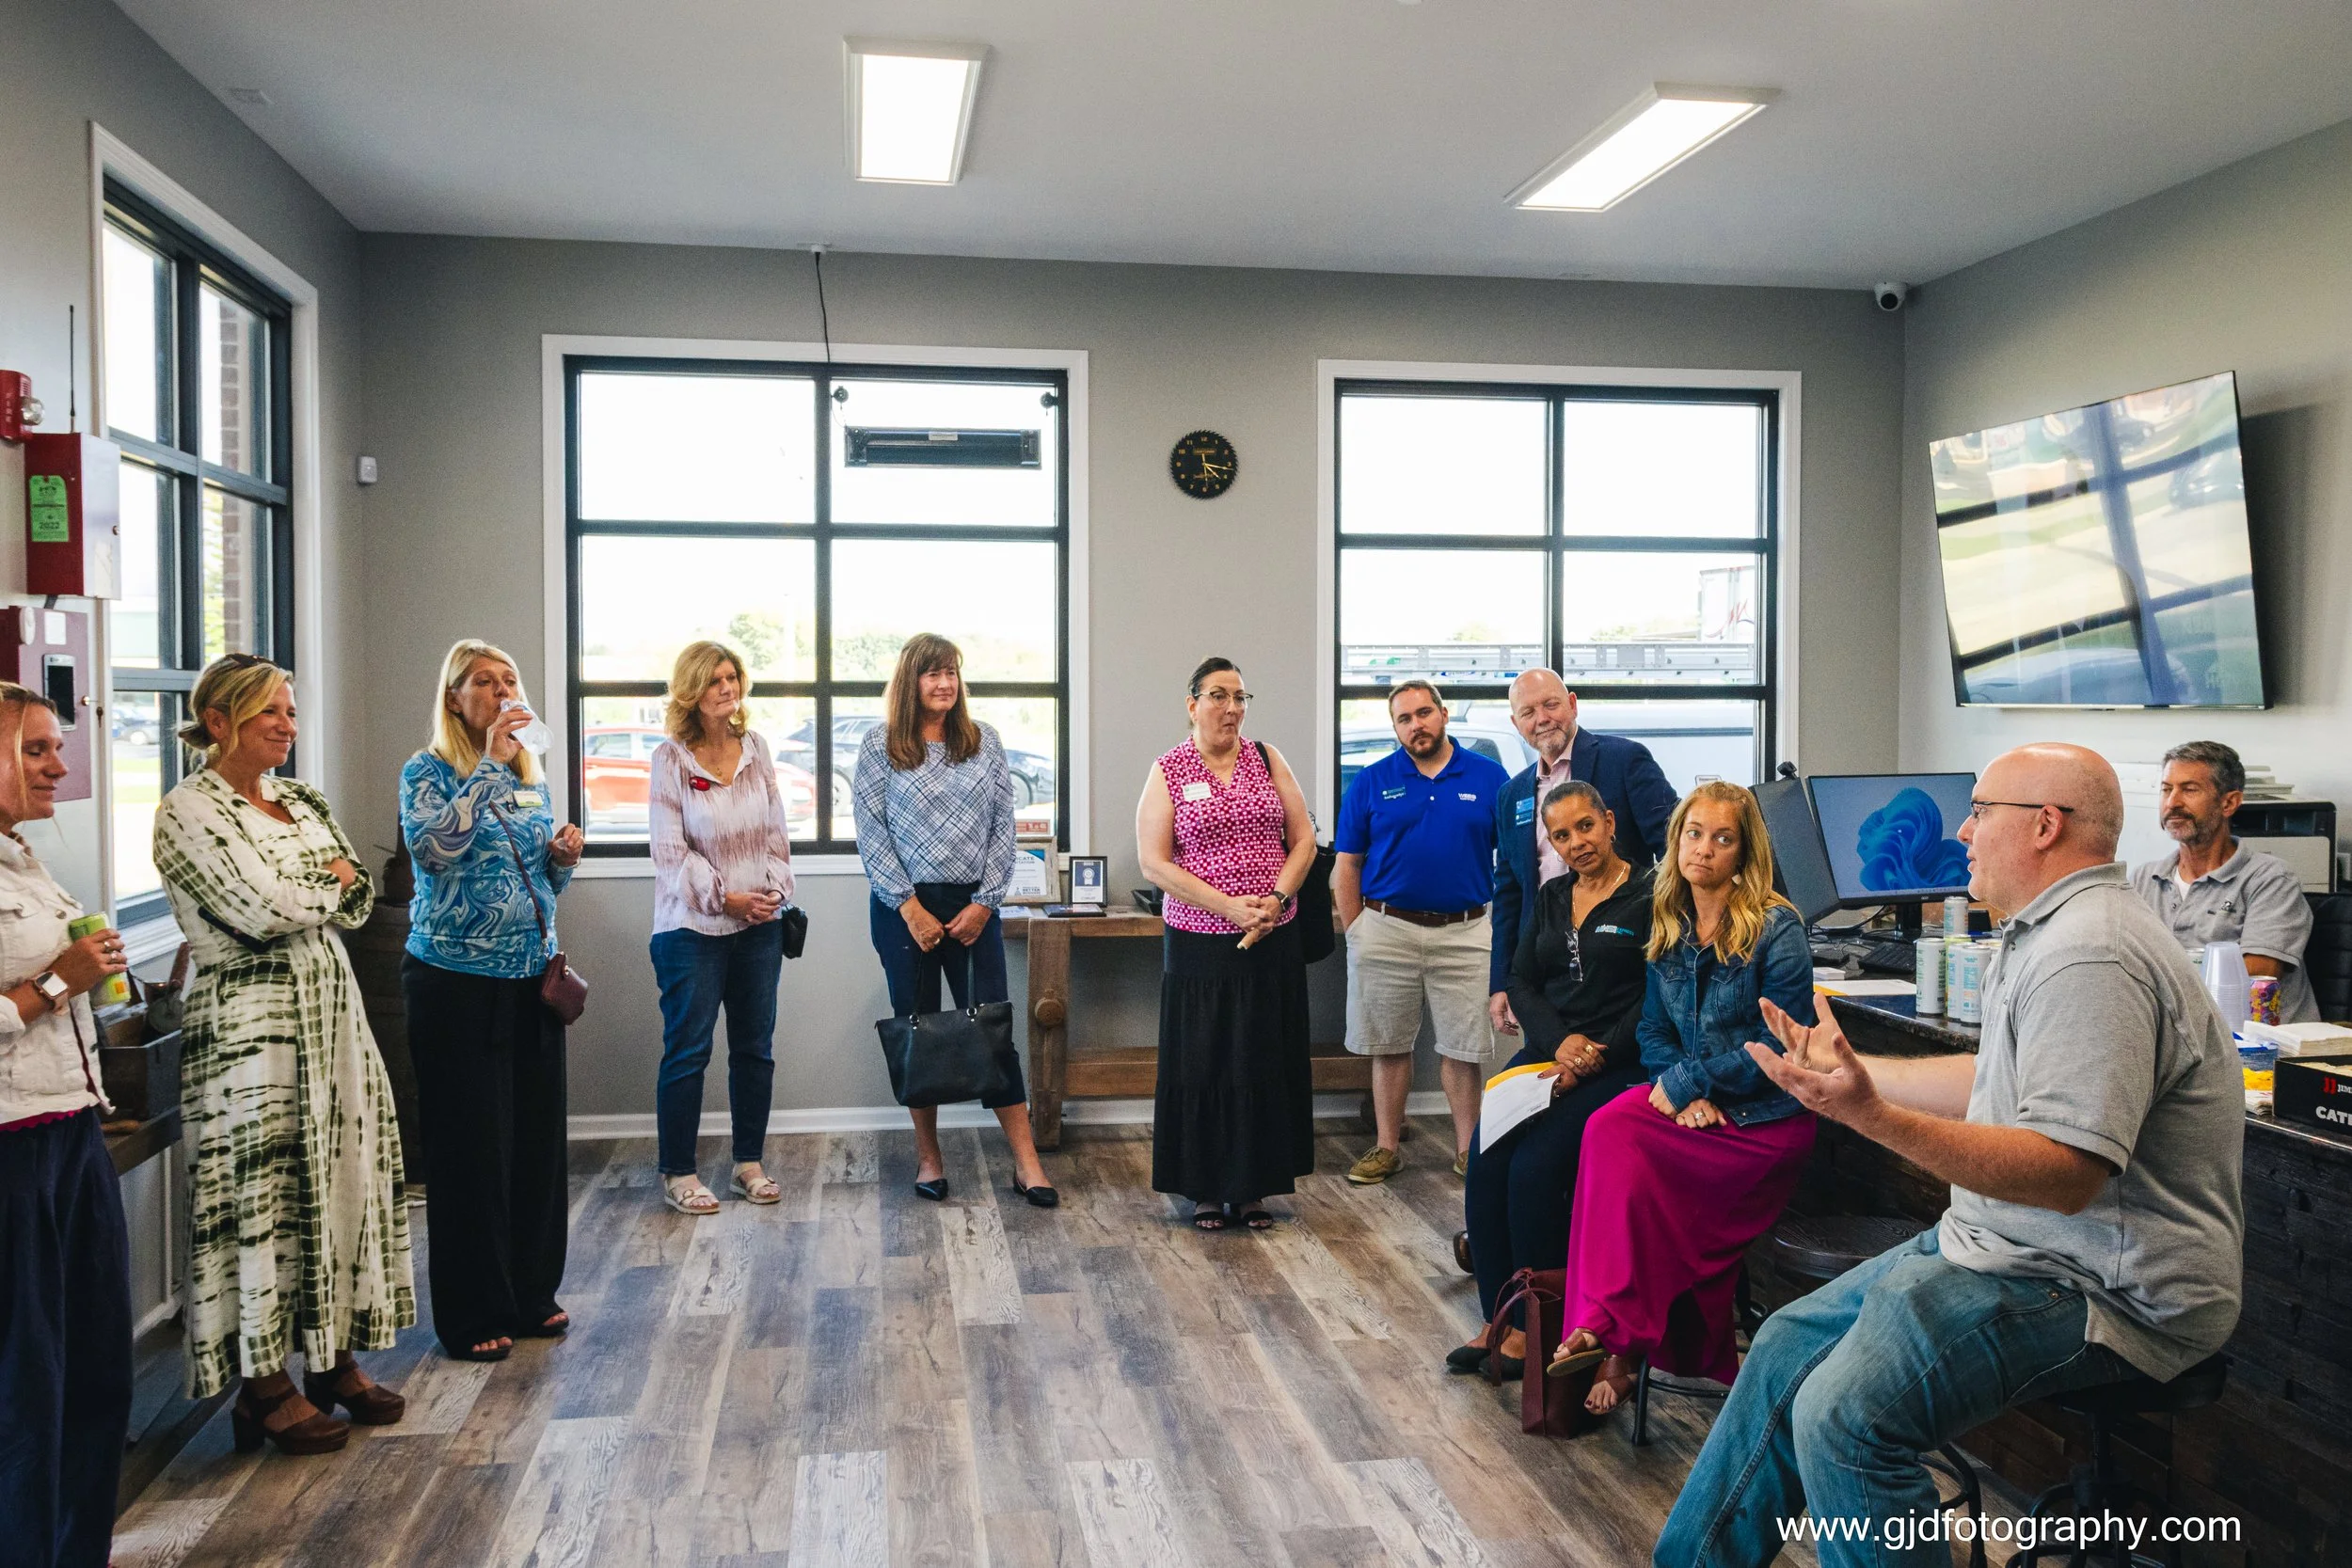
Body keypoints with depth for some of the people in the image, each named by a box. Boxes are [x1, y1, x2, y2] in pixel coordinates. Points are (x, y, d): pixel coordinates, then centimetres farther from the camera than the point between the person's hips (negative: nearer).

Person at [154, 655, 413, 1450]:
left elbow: (359, 899, 8)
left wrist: (297, 899, -7)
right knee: (263, 1192, -2)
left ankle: (334, 1359, 22)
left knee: (343, 1179, 10)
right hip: (248, 1019, -7)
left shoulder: (301, 801, 13)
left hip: (329, 1009, 7)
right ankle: (265, 1386, 10)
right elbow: (262, 911, -17)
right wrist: (329, 882, -1)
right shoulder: (189, 810, -9)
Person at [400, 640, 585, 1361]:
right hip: (457, 983, -6)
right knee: (469, 1147, 0)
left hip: (531, 978, 6)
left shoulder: (531, 777, 13)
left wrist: (565, 857, -1)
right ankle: (471, 1316, 12)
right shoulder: (428, 772, -5)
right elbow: (435, 845, -26)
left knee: (537, 1138, 10)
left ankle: (530, 1294, 24)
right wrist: (490, 763, -25)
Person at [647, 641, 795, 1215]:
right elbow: (670, 851, -10)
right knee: (687, 1051, 0)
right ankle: (677, 1174, 10)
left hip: (759, 924, 5)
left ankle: (749, 1164, 21)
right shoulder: (671, 759, -7)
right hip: (692, 928, -5)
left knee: (755, 1047, 10)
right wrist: (724, 897, -13)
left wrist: (775, 890, -4)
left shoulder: (755, 748, 7)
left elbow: (776, 829, 9)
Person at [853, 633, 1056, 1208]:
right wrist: (910, 906, -10)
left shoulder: (985, 742, 6)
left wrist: (984, 902, -5)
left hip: (975, 907, 1)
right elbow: (870, 832, -4)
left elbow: (1003, 827, 4)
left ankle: (1026, 1161, 1)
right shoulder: (879, 745, 1)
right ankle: (928, 1157, 19)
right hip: (905, 908, -1)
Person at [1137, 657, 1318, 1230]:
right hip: (1200, 942, -2)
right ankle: (1207, 1190, 15)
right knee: (1203, 1064, 2)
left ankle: (1254, 1188, 17)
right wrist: (1229, 907, -15)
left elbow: (1303, 839, 7)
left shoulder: (1268, 760, 8)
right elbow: (1154, 862, -7)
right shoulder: (1168, 773, -1)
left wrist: (1276, 898, -10)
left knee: (1268, 1061, 5)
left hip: (1273, 941, 3)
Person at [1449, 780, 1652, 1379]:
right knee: (1485, 1163, -18)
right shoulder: (1552, 898, 18)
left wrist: (1591, 1060, -16)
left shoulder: (1649, 898, -2)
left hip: (1616, 1064, -6)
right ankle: (1499, 1321, -11)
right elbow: (1521, 983, 13)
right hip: (1547, 1053, 6)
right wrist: (1561, 1041, -6)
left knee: (1535, 1165, -25)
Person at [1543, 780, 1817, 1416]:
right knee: (1609, 1128, -27)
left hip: (1764, 1121, -5)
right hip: (1694, 1105, 5)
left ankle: (1611, 1333, -20)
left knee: (1617, 1139, -27)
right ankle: (1617, 1343, -28)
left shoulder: (1776, 930, -8)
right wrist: (1689, 1095, -8)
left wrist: (1684, 1080, -13)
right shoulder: (1668, 927, 11)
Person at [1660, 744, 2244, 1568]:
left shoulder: (2091, 957, -23)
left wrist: (1874, 1117, -38)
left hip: (2105, 1289, -11)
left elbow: (2066, 1174, -30)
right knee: (1789, 1345, 9)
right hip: (2005, 1245, 11)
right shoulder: (2052, 931, 13)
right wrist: (1850, 1067, 27)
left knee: (1844, 1414, -26)